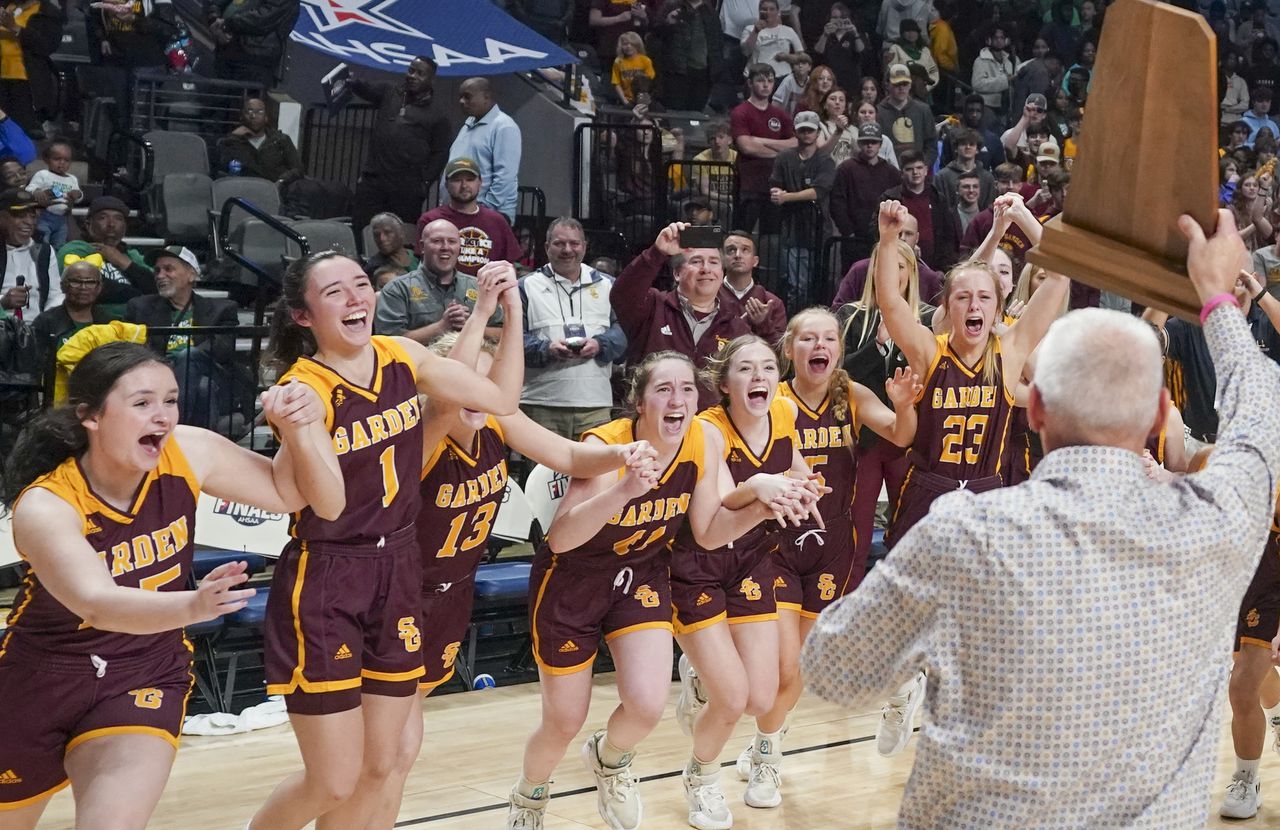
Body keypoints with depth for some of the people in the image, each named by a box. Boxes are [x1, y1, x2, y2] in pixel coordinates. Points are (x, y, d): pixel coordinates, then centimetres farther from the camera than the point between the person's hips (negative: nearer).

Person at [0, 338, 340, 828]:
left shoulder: (187, 454, -16)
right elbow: (96, 603, -43)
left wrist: (300, 429, -22)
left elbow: (292, 492, -2)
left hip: (145, 679, 1)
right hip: (42, 680, -1)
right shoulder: (44, 506, -26)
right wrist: (191, 607, -60)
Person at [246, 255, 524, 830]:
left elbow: (502, 399, 7)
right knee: (333, 781, -1)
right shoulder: (303, 389, -17)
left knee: (377, 769, 14)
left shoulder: (403, 358, 0)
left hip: (398, 572, 6)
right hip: (323, 587, -6)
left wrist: (510, 308, -2)